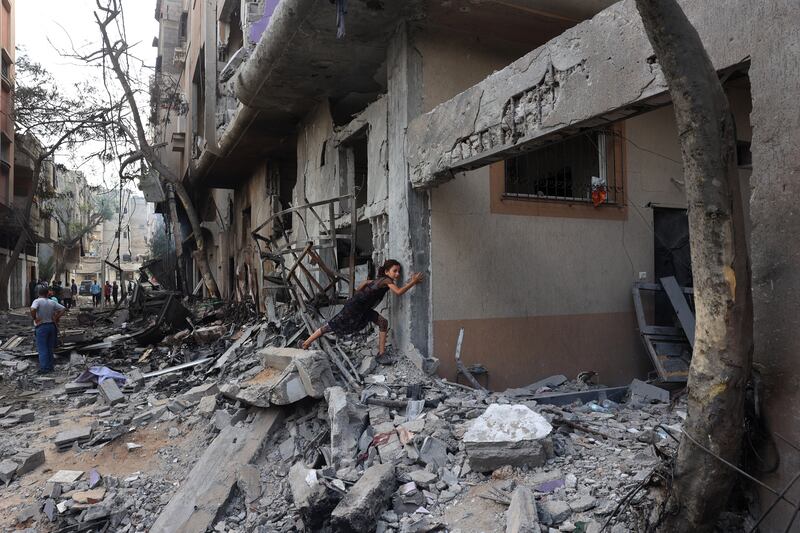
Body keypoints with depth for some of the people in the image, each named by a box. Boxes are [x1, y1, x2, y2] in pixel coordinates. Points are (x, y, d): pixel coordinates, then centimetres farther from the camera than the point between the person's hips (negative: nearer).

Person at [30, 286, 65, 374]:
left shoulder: (37, 301, -11)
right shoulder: (52, 302, 5)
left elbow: (32, 309, -29)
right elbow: (63, 309, 5)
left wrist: (34, 318, -14)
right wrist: (56, 318, 4)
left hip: (41, 327, -5)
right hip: (52, 326, 5)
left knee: (42, 349, 0)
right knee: (50, 348, 14)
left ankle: (44, 368, -1)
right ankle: (50, 367, 18)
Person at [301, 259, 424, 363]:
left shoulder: (380, 280, 7)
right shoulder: (387, 280, -19)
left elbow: (366, 282, 23)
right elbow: (399, 292, -36)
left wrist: (357, 297, 29)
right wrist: (413, 282, -32)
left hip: (363, 309, 9)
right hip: (353, 307, -9)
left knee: (383, 322, -2)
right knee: (332, 326, 1)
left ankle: (381, 354, -2)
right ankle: (306, 343, 14)